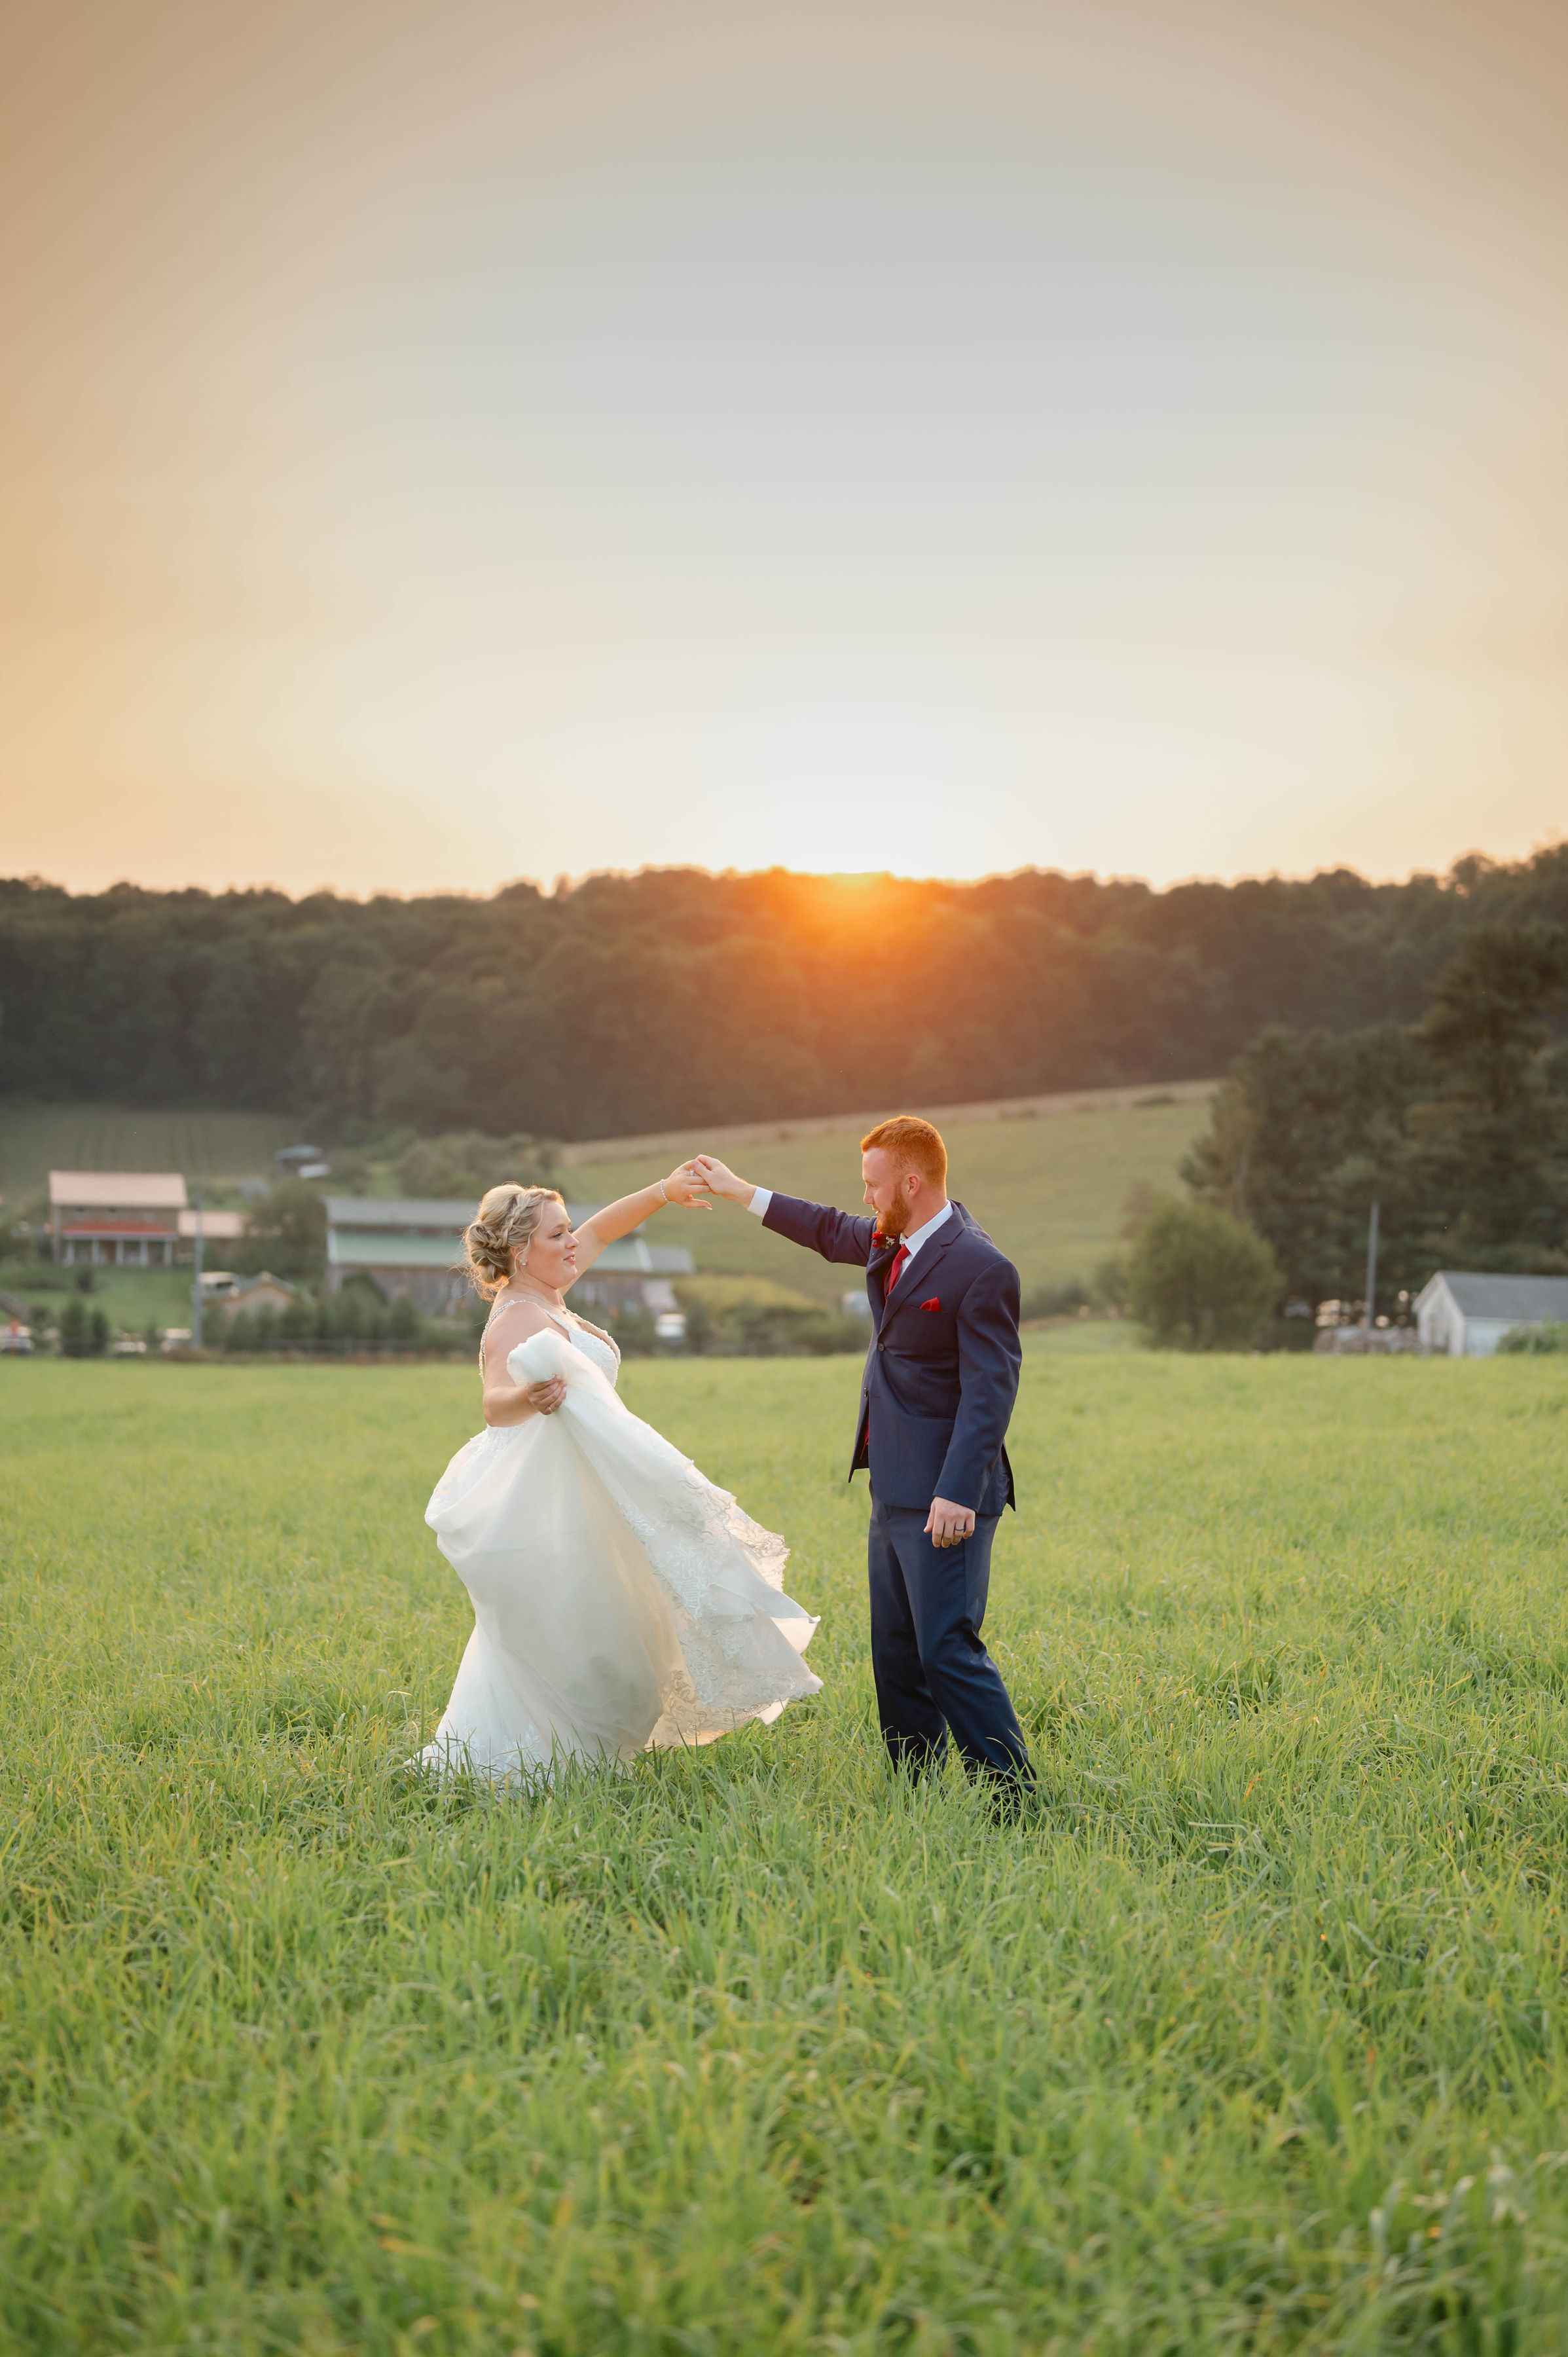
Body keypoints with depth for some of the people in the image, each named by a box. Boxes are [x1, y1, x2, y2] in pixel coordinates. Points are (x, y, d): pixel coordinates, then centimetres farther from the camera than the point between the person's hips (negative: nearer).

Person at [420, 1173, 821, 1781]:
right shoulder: (517, 1321, -21)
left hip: (571, 1496, 10)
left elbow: (598, 1233, 22)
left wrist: (662, 1192, 15)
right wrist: (527, 1398, -59)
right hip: (542, 1502, -10)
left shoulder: (544, 1298, 9)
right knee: (552, 1639, -5)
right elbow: (495, 1404, -38)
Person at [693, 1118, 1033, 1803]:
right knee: (896, 1656, 12)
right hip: (895, 1491, 10)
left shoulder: (981, 1269, -17)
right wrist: (740, 1192, 37)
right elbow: (834, 1232, 32)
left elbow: (989, 1392, -21)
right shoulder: (893, 1240, 11)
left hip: (942, 1500, -10)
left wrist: (958, 1494, -28)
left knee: (948, 1651, -13)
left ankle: (1018, 1799, -6)